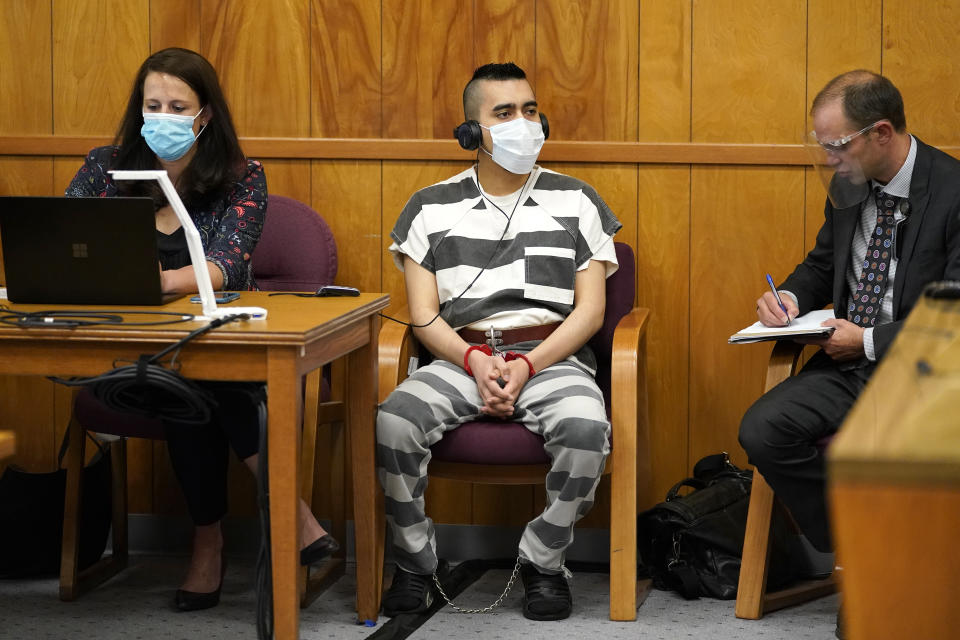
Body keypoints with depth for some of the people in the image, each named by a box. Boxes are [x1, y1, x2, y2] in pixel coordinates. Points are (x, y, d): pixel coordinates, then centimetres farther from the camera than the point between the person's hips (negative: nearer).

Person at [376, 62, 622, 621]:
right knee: (393, 423, -29)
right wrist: (476, 361, -14)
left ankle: (544, 563, -9)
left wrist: (526, 365, -11)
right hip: (461, 358, 1)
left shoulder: (575, 201, 11)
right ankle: (417, 564, -6)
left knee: (586, 428, -34)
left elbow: (590, 310, 4)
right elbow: (424, 315, 6)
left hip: (553, 358, -1)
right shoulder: (432, 208, 12)